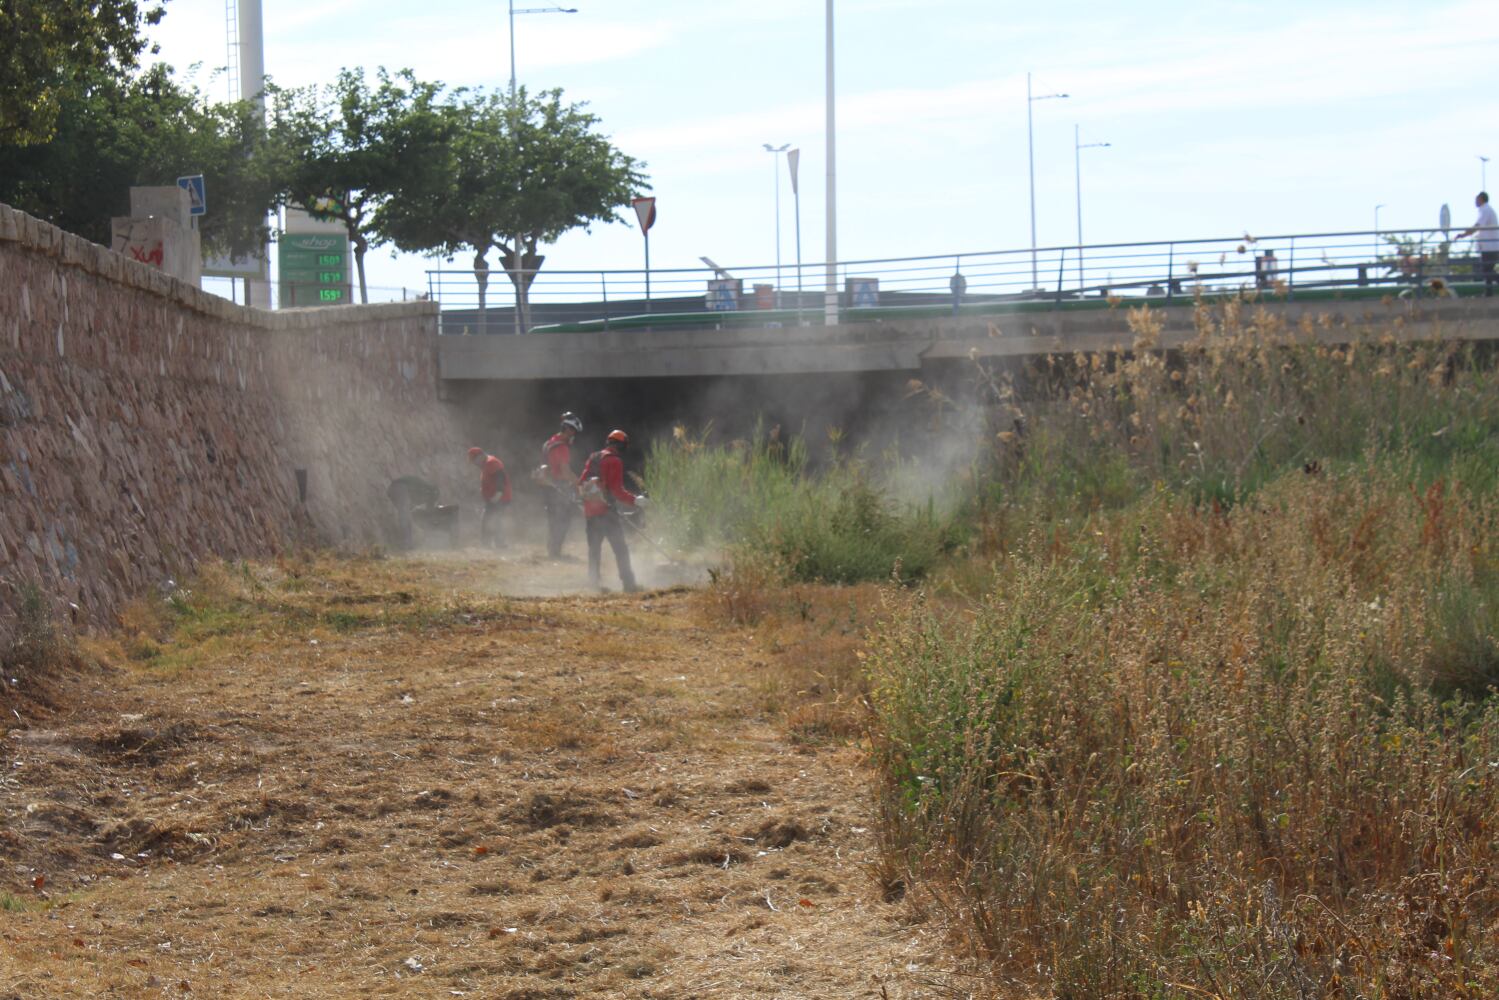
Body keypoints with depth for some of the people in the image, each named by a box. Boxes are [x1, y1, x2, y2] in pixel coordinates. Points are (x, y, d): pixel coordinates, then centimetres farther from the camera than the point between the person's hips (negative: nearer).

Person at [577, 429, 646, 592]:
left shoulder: (593, 458, 13)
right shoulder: (614, 462, -10)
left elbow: (581, 485, 15)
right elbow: (617, 490, -17)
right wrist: (635, 501, -12)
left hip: (590, 511, 7)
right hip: (606, 511, -7)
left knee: (594, 549, 14)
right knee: (620, 548, -5)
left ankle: (593, 583, 13)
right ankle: (628, 583, -10)